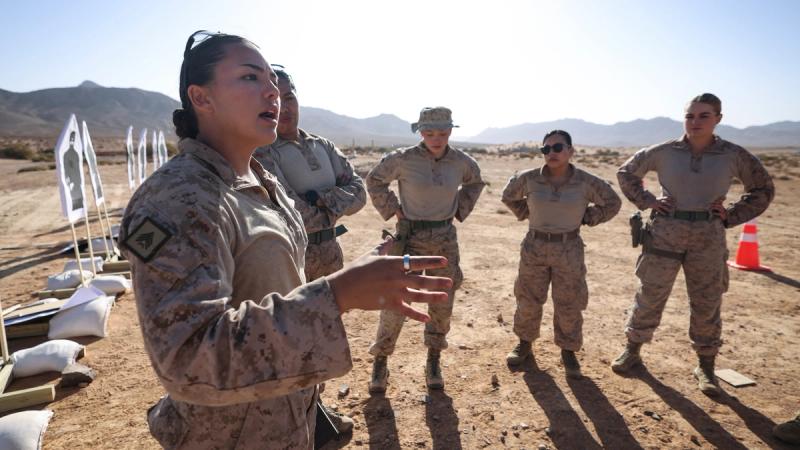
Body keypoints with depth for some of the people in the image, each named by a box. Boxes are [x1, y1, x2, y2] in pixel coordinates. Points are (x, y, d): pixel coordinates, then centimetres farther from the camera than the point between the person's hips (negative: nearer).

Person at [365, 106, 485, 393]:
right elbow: (374, 180, 4)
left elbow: (475, 182, 19)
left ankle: (433, 363, 29)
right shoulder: (403, 159, -12)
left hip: (445, 239, 3)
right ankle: (380, 362, 18)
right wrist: (392, 209, -3)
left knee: (442, 305, 10)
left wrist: (460, 210, 8)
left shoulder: (461, 162, -2)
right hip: (410, 237, -3)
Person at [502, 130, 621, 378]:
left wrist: (586, 218, 0)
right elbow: (509, 196, 14)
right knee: (528, 300, 10)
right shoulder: (529, 178, -7)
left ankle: (568, 351, 26)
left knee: (569, 304, 7)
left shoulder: (586, 182, -9)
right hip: (534, 247, 1)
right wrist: (527, 214, 4)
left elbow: (612, 203, 7)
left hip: (569, 249, -1)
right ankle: (524, 344, 30)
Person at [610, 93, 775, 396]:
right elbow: (626, 172, 11)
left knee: (707, 304, 10)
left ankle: (705, 367, 27)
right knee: (649, 296, 7)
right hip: (665, 234, -1)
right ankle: (632, 351, 25)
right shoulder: (665, 152, -2)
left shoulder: (733, 156, 0)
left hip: (708, 238, 1)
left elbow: (763, 189, 12)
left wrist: (731, 216, 0)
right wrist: (646, 201, 0)